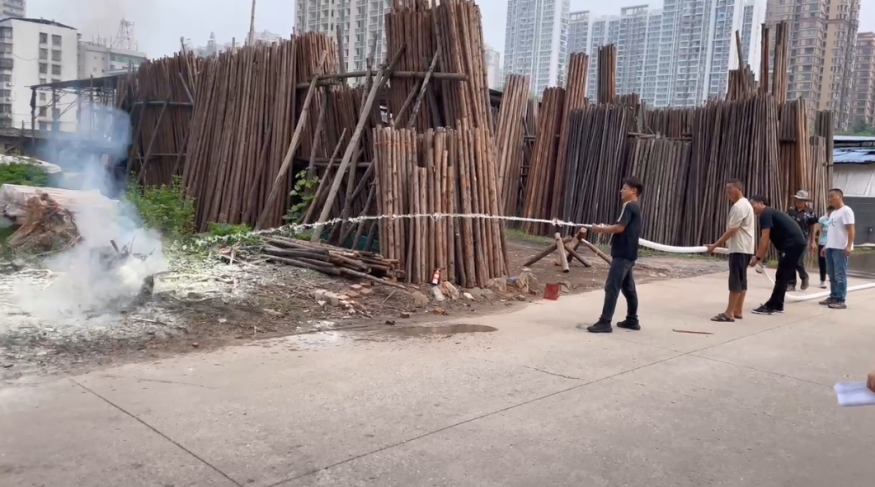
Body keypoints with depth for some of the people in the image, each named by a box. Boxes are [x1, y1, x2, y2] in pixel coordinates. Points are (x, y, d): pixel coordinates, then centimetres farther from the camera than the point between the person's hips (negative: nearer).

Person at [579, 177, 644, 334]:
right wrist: (607, 228, 9)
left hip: (622, 254, -10)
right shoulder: (634, 207, 19)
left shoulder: (629, 206, -12)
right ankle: (632, 320, 23)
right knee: (628, 287, 15)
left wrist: (601, 229, -9)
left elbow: (620, 228, -22)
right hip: (628, 254, 10)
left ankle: (605, 322, -11)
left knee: (611, 287, -11)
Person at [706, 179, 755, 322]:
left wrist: (715, 245, -17)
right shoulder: (745, 204, 18)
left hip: (739, 248, -11)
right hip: (744, 248, 11)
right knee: (741, 280, 11)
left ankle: (729, 313, -9)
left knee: (735, 280, -10)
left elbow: (731, 231, -20)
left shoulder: (739, 206, -16)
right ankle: (737, 311, 15)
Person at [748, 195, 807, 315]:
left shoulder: (765, 214, -8)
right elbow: (765, 241, 21)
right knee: (782, 276, 14)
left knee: (781, 276, -5)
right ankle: (777, 305, 20)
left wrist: (757, 258, -8)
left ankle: (771, 306, -1)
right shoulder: (769, 214, 22)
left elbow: (764, 239, -14)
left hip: (793, 244, -10)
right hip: (796, 243, 10)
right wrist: (759, 258, 17)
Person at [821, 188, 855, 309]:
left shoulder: (846, 210, -9)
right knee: (832, 275, 12)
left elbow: (851, 230, -16)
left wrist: (849, 246, -23)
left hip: (840, 248, -9)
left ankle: (841, 300, -2)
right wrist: (826, 246, 20)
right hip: (830, 248, 9)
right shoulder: (833, 213, 19)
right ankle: (833, 297, 19)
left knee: (840, 275, -6)